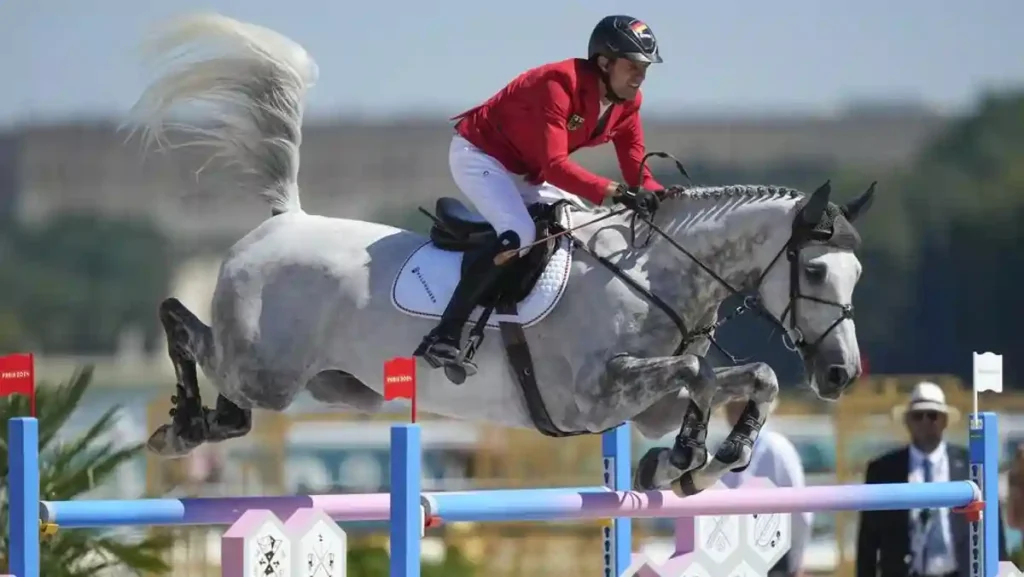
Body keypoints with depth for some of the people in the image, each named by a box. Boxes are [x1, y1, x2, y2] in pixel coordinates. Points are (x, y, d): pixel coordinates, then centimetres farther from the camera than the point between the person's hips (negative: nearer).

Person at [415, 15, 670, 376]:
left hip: (525, 171, 10)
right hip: (478, 155, -10)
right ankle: (443, 338, -32)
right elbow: (555, 164, -41)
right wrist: (614, 192, -51)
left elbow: (635, 169, -5)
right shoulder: (560, 84, -32)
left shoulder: (627, 102, -7)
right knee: (519, 235, -29)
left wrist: (661, 196, -26)